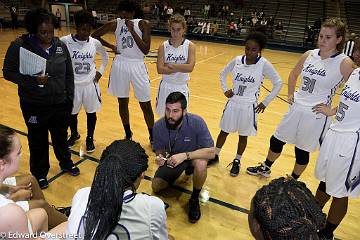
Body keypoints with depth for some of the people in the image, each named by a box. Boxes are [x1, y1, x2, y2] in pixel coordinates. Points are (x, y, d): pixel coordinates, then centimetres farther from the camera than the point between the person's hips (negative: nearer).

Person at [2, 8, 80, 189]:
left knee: (61, 136, 19)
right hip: (34, 106, -3)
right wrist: (33, 80, -23)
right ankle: (39, 174, 34)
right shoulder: (20, 46, -12)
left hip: (61, 104, 3)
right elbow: (8, 72, -9)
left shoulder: (60, 45, -2)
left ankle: (66, 163, 44)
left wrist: (70, 97, 5)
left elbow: (69, 74, 5)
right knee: (38, 141, 12)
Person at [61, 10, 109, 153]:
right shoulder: (65, 41, -14)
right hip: (72, 84, -1)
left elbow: (105, 58, 12)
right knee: (72, 113, 15)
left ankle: (90, 138, 31)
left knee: (91, 112, 12)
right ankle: (74, 135, 42)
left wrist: (100, 72, 4)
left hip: (90, 84, 1)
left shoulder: (95, 43, -6)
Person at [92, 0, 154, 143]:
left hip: (137, 66, -2)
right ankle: (128, 135, 30)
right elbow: (95, 35, 11)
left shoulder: (143, 24, -6)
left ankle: (152, 137, 19)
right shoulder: (115, 24, 1)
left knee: (146, 105, 2)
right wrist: (111, 47, 2)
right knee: (122, 103, 11)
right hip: (120, 65, 2)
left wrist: (132, 30, -18)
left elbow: (146, 50, -15)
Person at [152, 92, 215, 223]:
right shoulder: (159, 126, -22)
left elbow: (210, 152, -31)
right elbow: (159, 151, -6)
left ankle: (194, 199, -6)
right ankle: (186, 169, 26)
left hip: (194, 155, -4)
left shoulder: (196, 122, -32)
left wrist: (185, 155, -42)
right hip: (172, 158, 4)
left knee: (200, 165, -37)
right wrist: (160, 158, -30)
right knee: (156, 187, -1)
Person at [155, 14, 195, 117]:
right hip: (166, 87, 1)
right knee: (164, 116, 15)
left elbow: (190, 67, -20)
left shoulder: (190, 46, -6)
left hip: (182, 87, -1)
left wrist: (170, 65, -17)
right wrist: (181, 68, -19)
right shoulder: (163, 46, -4)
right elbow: (160, 69, -14)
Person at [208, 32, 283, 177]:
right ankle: (215, 156, 34)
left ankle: (237, 162, 33)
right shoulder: (237, 60, -5)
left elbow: (278, 83, -7)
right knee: (224, 131, 14)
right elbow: (223, 74, 13)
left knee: (243, 136, 13)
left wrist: (265, 102, -6)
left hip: (249, 106, -2)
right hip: (233, 103, 3)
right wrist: (225, 89, 2)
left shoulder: (264, 64, -14)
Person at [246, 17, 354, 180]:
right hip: (296, 108, 5)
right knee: (276, 140, 16)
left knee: (302, 150, 11)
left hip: (316, 115, -5)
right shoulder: (309, 55, 1)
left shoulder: (344, 63, -14)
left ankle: (293, 181, 37)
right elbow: (293, 75, 17)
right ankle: (265, 168, 42)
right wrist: (290, 95, 10)